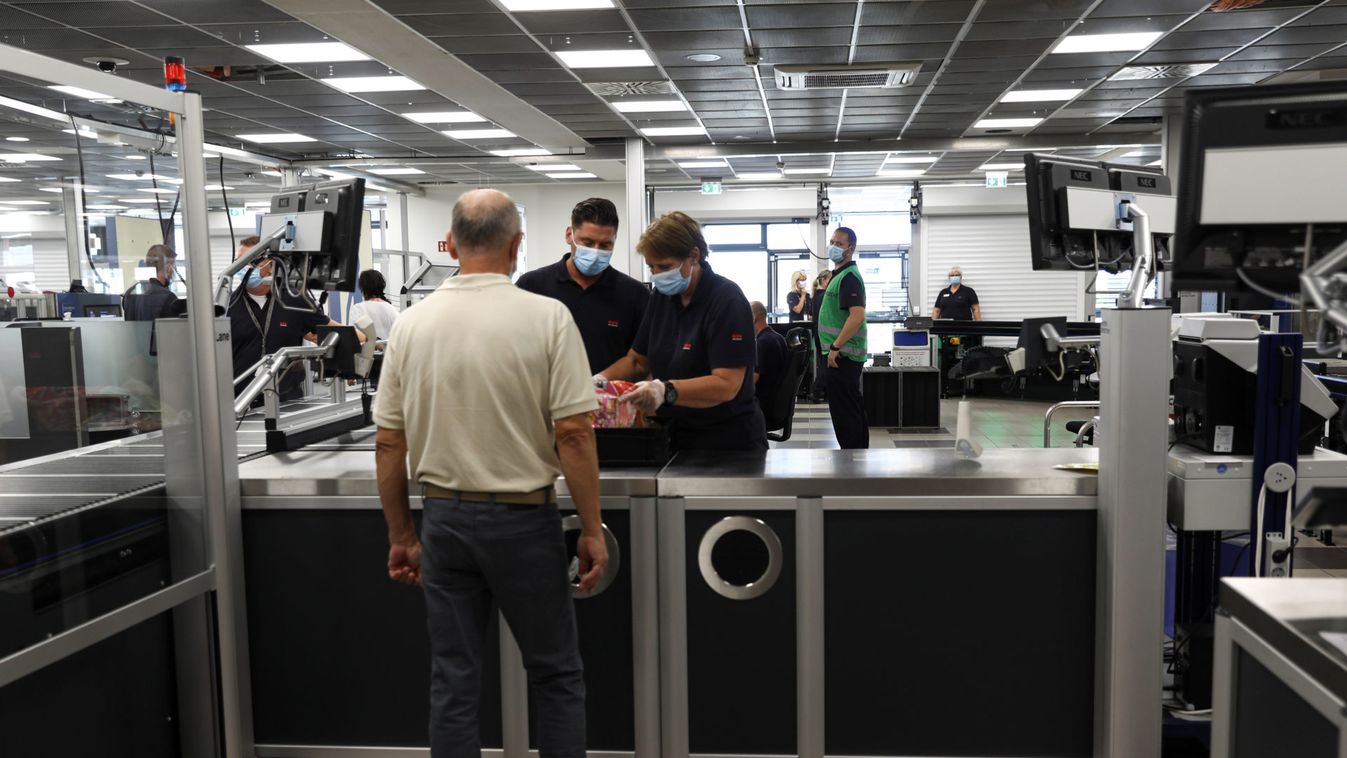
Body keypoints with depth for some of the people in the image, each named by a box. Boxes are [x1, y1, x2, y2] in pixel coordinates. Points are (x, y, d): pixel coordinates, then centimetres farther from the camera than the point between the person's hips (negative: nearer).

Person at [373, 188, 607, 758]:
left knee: (454, 683, 12)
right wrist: (592, 531, -5)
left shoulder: (412, 323, 0)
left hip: (444, 518, 3)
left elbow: (387, 443, 3)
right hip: (523, 519, -3)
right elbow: (573, 434, -14)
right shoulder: (547, 317, -11)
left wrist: (401, 535, 12)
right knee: (555, 675, 13)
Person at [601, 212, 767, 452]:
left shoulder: (727, 301, -18)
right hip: (675, 437, 6)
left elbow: (727, 384, -26)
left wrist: (667, 391, -39)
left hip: (728, 441, -6)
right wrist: (602, 378, -8)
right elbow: (637, 360, 11)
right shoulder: (663, 295, 4)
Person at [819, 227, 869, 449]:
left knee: (843, 411, -6)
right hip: (844, 354, 10)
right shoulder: (840, 275, 16)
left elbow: (857, 315, -26)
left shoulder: (849, 277, -15)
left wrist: (835, 347, -24)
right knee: (853, 409, 15)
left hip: (841, 355, -10)